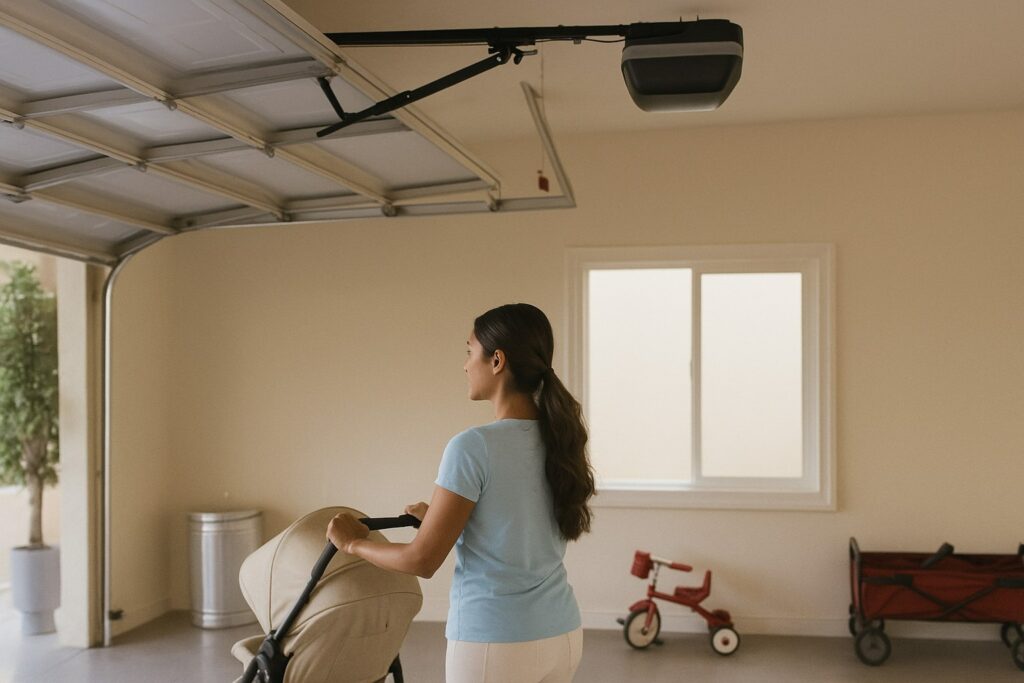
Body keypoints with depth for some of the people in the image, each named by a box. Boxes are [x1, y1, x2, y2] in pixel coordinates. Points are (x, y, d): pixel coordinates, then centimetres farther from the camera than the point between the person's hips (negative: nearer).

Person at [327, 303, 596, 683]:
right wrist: (439, 517, 28)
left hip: (496, 643, -7)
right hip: (563, 636, 7)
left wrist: (353, 543, 3)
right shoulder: (559, 441, 2)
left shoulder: (473, 446, -20)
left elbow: (422, 560, -14)